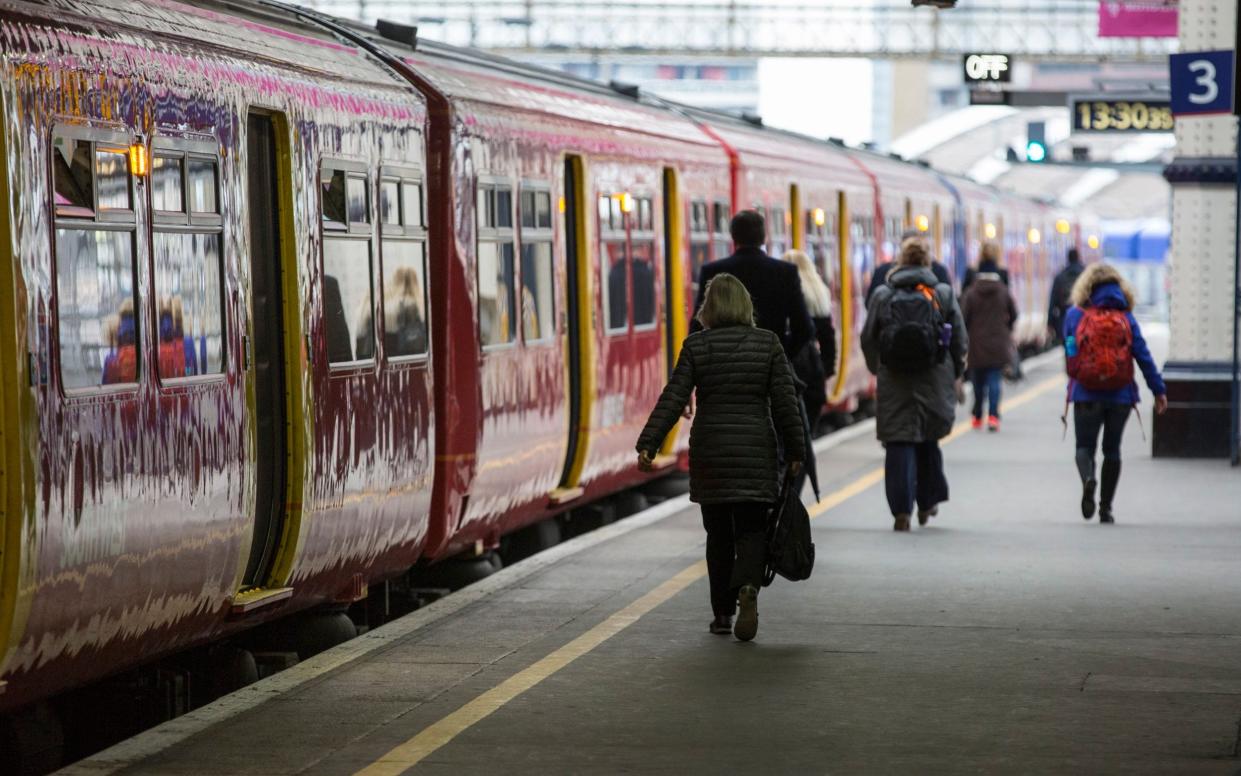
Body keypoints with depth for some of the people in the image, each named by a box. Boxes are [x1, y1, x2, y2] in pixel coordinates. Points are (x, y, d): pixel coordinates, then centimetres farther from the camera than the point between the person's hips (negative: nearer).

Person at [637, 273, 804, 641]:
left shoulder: (696, 346, -3)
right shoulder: (767, 343, -1)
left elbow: (672, 400, -7)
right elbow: (785, 401, -1)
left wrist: (647, 444, -7)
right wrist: (795, 450, 5)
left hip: (709, 451, 0)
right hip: (756, 449, 0)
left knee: (719, 534, 11)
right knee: (751, 529, 4)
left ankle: (722, 614, 14)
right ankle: (748, 587, -24)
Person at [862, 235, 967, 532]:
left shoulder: (883, 295, 0)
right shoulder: (944, 294, 0)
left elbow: (867, 339, 6)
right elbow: (960, 340, 3)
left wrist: (878, 370, 21)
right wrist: (954, 374, 16)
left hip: (894, 383, -1)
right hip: (934, 381, 1)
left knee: (899, 443, 0)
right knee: (928, 440, 17)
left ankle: (901, 510, -8)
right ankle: (927, 503, 25)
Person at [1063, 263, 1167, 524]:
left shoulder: (1074, 315, 0)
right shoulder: (1126, 318, 2)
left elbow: (1069, 352, 5)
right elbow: (1143, 355, -3)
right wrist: (1159, 390, -2)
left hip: (1085, 394, -1)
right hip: (1120, 395, 1)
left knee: (1085, 446, 6)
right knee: (1112, 449, 12)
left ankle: (1087, 478, -26)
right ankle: (1106, 508, 12)